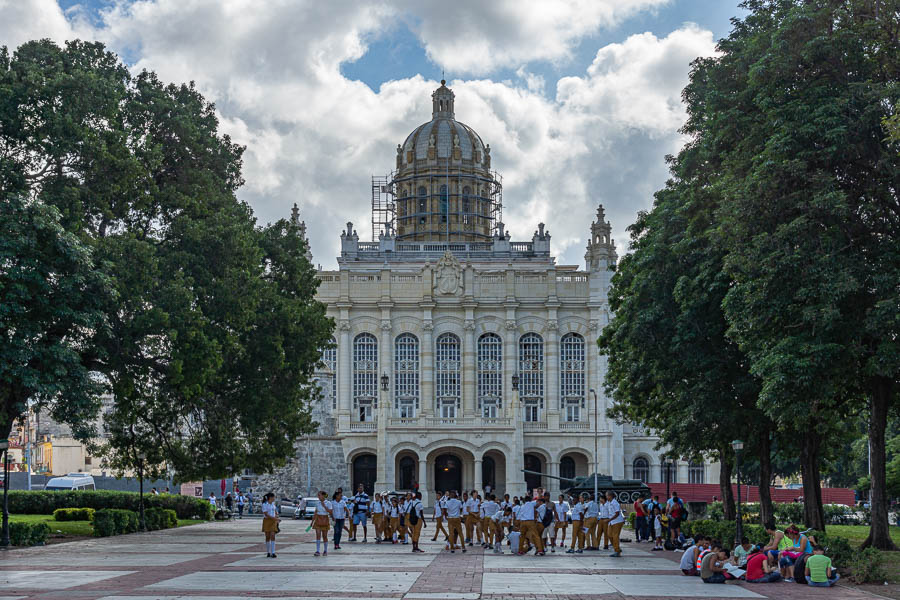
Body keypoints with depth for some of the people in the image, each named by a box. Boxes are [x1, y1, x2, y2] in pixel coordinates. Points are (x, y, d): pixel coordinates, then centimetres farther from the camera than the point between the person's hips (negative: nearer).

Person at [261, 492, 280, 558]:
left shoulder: (273, 503, 10)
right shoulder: (264, 504, -10)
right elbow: (266, 514, -16)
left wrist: (276, 514, 6)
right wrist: (275, 518, -20)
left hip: (273, 521, 4)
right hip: (267, 520, -4)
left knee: (272, 536, -9)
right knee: (268, 537, 1)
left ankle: (273, 553, -15)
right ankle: (268, 552, 13)